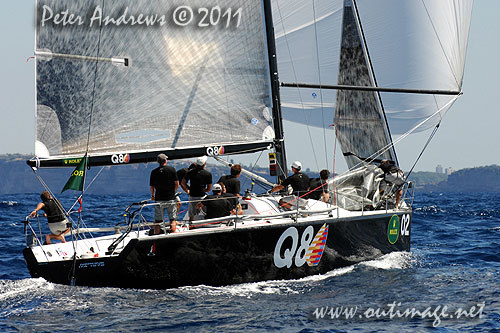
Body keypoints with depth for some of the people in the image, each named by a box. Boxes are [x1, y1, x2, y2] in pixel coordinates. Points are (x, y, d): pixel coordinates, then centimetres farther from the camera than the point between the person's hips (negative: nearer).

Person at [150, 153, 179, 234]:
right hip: (171, 199, -1)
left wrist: (152, 195, 23)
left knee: (158, 221, 6)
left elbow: (152, 186, 4)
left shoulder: (154, 172, 0)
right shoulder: (172, 169, -4)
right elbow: (177, 184, -4)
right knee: (173, 219, 6)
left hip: (159, 199, 1)